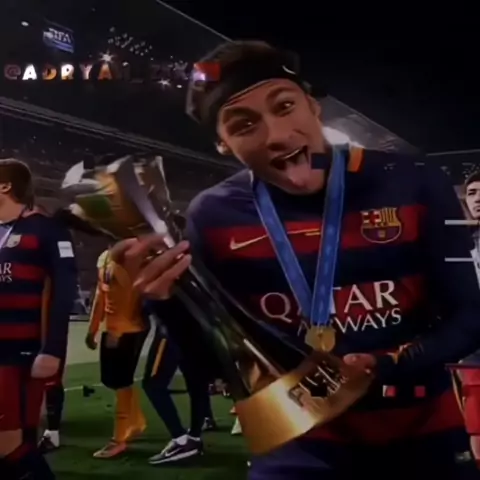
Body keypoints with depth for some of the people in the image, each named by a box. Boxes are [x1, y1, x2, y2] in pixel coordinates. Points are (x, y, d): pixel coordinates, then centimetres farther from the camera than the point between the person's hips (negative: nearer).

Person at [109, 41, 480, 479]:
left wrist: (383, 366, -25)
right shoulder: (215, 217, -11)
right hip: (305, 436, -1)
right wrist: (170, 304, -26)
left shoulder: (413, 186, -13)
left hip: (424, 428, 1)